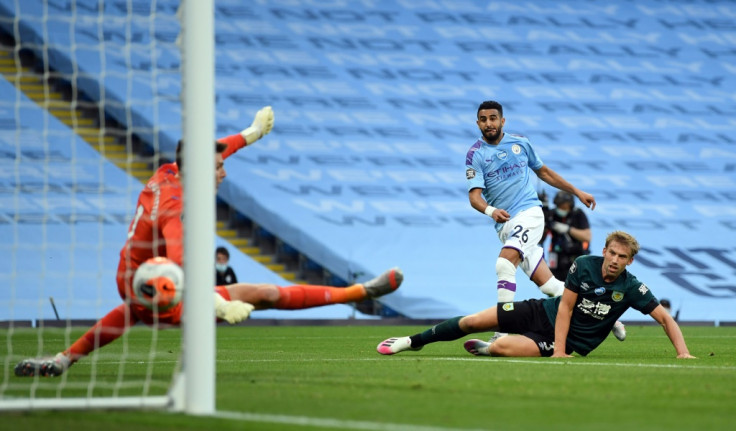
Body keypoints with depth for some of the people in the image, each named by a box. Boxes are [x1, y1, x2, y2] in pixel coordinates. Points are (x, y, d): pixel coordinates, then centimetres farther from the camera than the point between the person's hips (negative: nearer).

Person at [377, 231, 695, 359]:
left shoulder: (631, 288, -18)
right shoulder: (583, 265, -14)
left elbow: (665, 318, -15)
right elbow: (565, 307, -13)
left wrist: (683, 353, -30)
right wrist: (559, 350, -22)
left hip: (571, 341, -3)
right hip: (545, 313, 3)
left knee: (501, 347, -27)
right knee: (474, 322, -1)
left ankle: (485, 349, 12)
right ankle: (414, 341, 20)